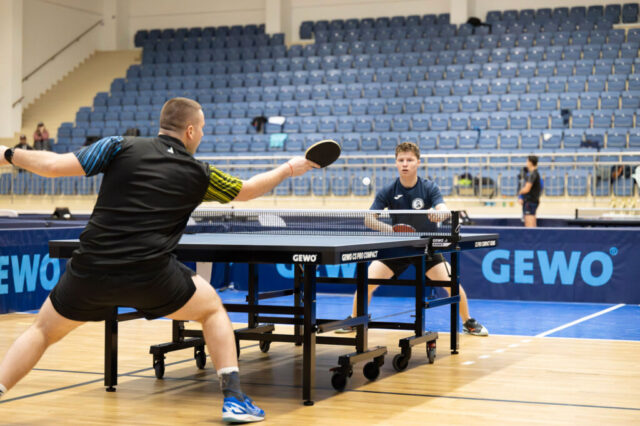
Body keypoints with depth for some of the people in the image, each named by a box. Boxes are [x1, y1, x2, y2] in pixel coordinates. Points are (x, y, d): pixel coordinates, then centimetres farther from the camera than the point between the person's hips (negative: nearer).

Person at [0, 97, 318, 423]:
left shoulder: (120, 148, 4)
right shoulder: (198, 175, 8)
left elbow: (55, 166, -1)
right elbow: (247, 190, 23)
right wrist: (289, 169, 39)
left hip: (91, 269, 1)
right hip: (150, 275, -1)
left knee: (43, 331, 23)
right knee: (212, 308, 23)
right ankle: (233, 399, 16)